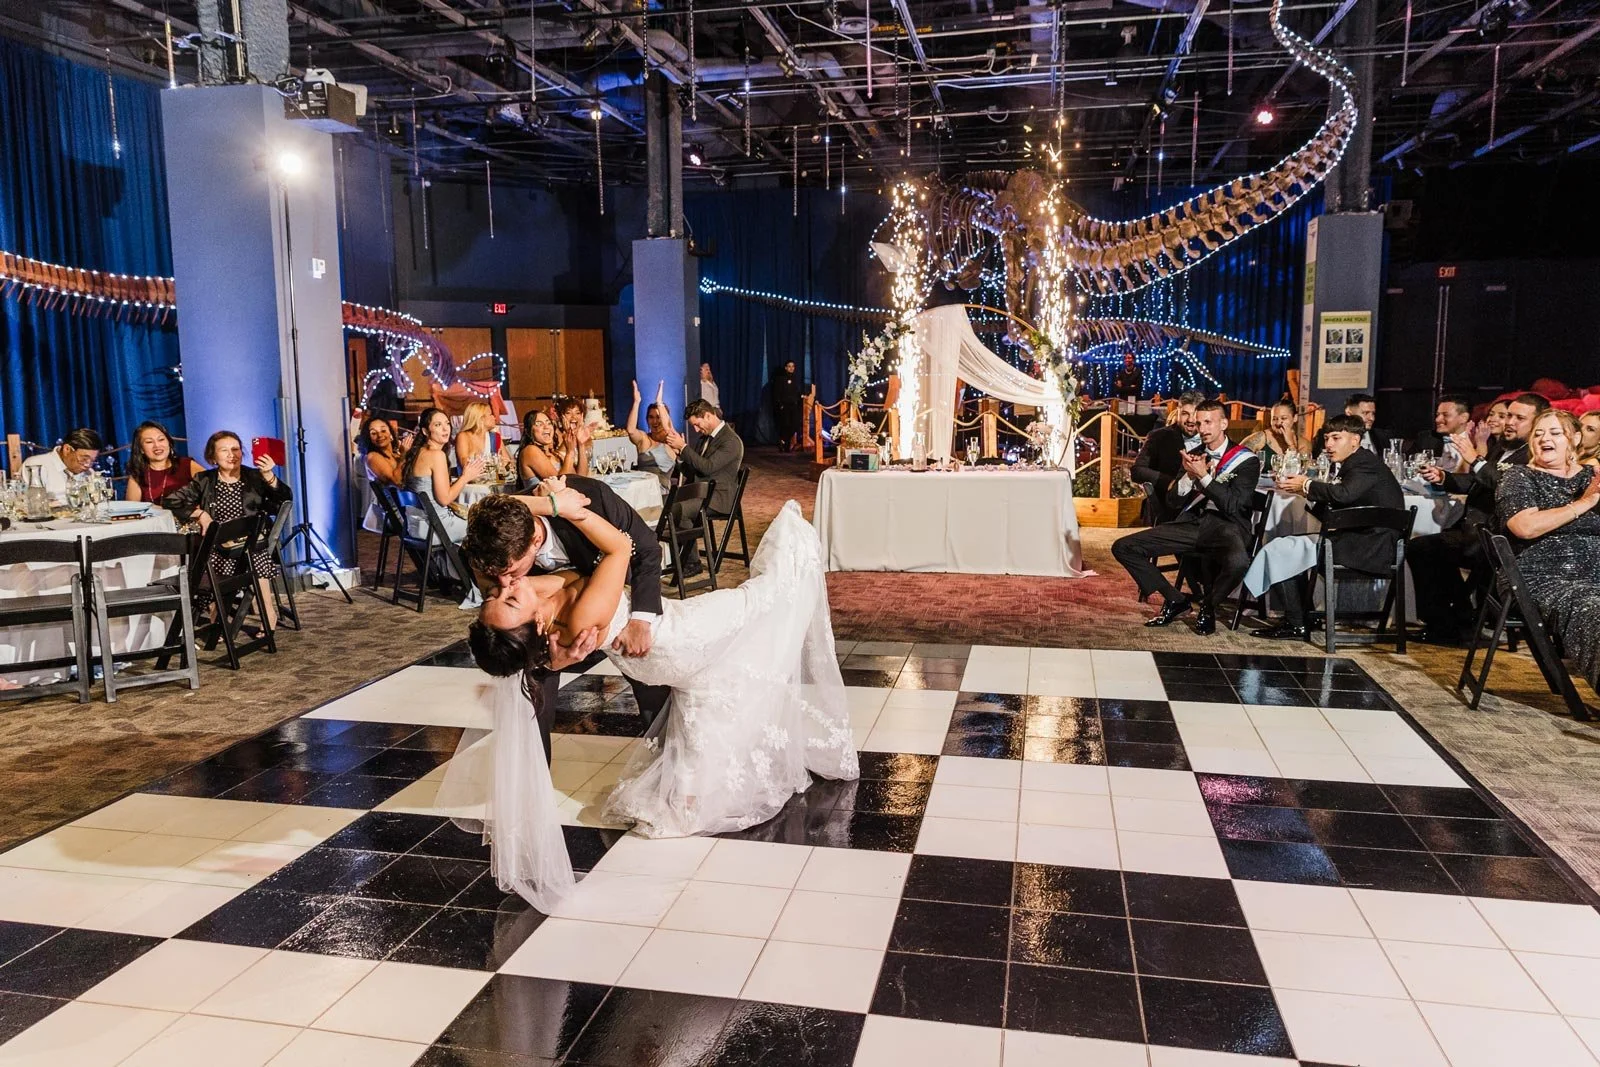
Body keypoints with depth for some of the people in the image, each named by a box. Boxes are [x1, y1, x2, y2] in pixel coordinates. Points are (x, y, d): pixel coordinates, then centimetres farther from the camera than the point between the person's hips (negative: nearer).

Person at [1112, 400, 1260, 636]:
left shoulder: (1246, 460, 0)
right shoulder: (1193, 454, 14)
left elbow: (1234, 506, -12)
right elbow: (1174, 502, 9)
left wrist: (1203, 475, -17)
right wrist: (1188, 475, -9)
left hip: (1225, 526, -5)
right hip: (1190, 522, 5)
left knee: (1237, 562, -41)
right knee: (1124, 547, -10)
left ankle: (1208, 606, -6)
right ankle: (1175, 599, 5)